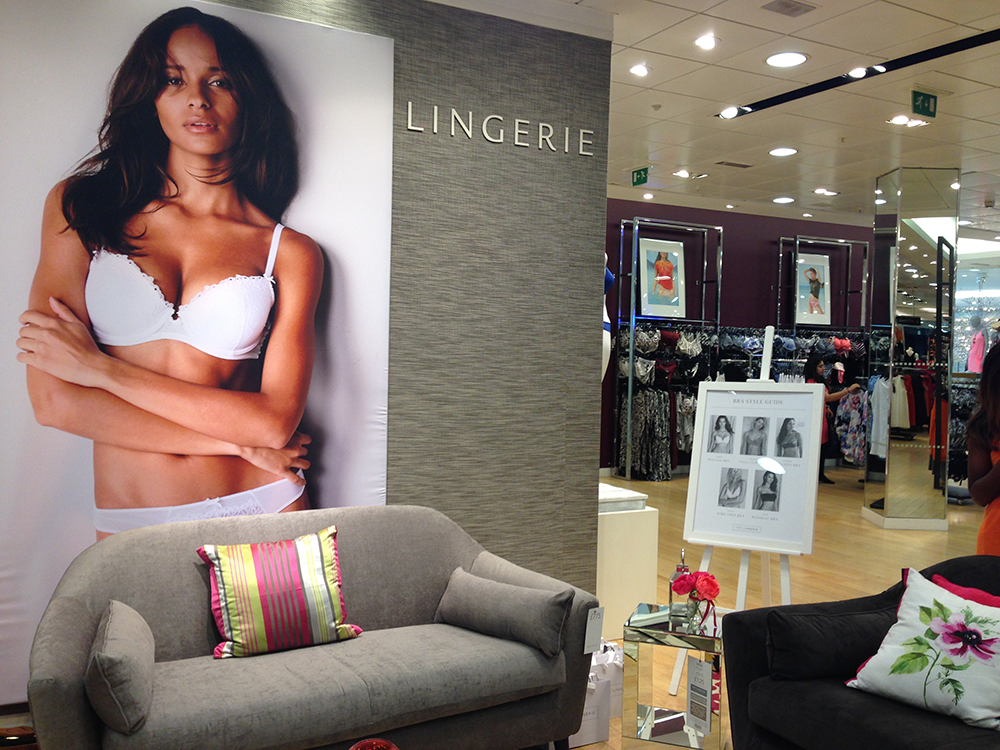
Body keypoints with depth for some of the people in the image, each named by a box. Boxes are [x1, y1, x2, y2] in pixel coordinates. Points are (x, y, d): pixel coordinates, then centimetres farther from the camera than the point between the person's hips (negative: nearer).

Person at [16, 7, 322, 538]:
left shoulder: (291, 253, -1)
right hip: (130, 529, 0)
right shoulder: (80, 207, 0)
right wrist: (237, 440, -10)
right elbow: (55, 401, -9)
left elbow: (276, 422, -12)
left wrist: (102, 368, -13)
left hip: (260, 514, 0)